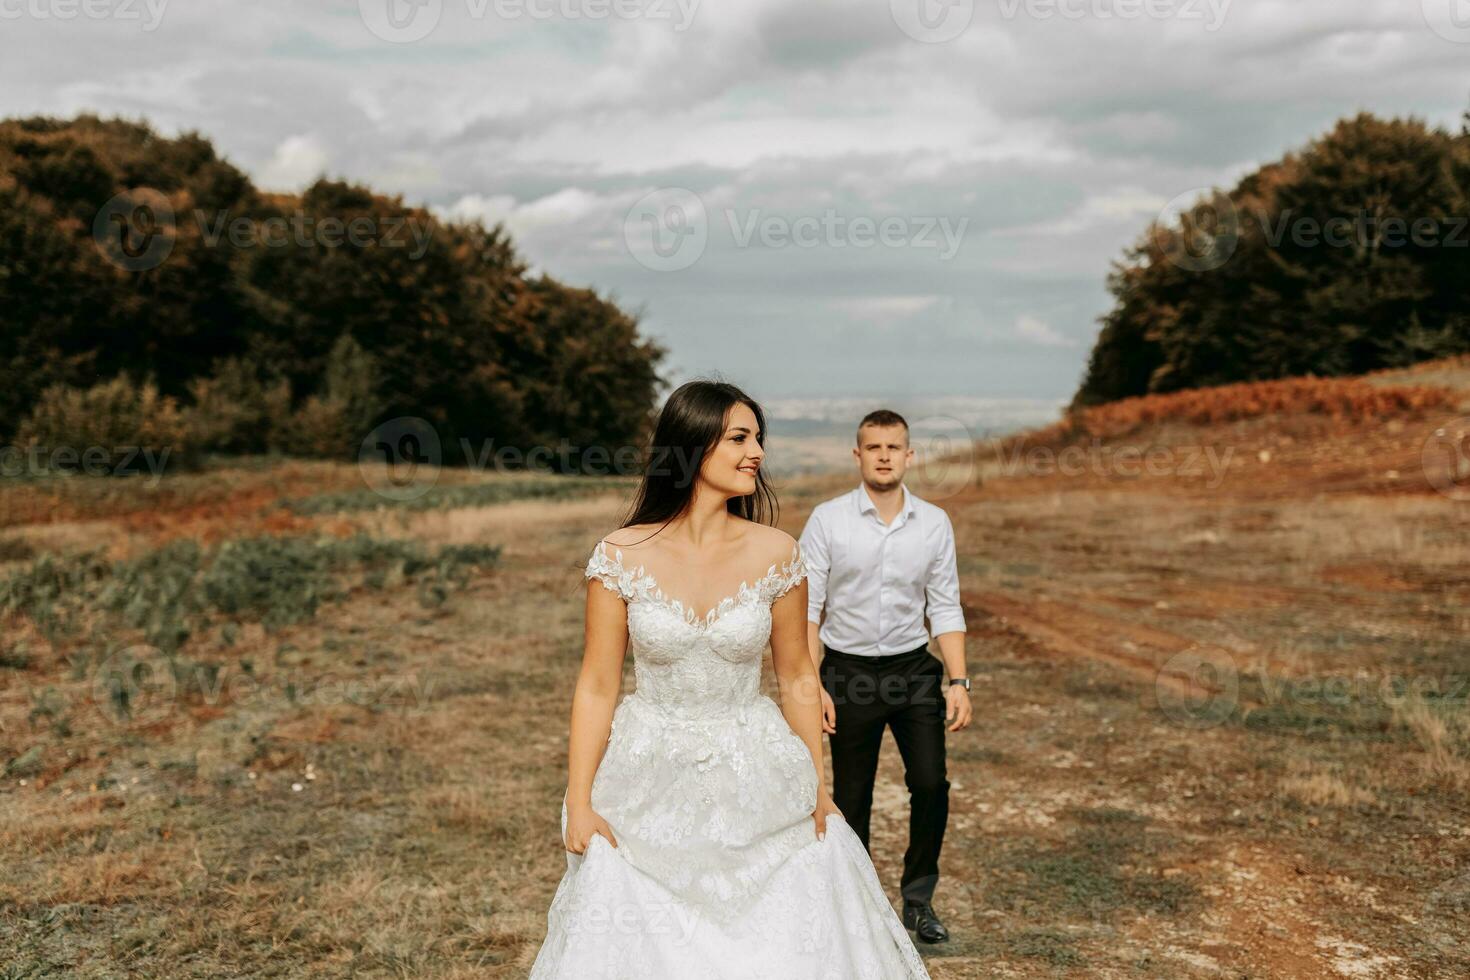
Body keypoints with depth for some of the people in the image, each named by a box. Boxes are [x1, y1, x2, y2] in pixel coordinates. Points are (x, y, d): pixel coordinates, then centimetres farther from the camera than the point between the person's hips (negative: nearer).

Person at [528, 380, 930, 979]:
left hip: (758, 786, 1)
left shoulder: (775, 553, -6)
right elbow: (596, 687, -4)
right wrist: (578, 803, -6)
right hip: (651, 789, -1)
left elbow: (797, 678, 3)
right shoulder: (620, 555, -10)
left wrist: (817, 787, 6)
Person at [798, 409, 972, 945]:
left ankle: (919, 898, 14)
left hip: (913, 667, 2)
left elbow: (945, 608, 4)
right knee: (851, 799, 7)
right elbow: (807, 607, -5)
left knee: (931, 783, -7)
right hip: (848, 671, -1)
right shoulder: (827, 519, -6)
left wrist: (959, 681, -4)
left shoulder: (934, 523, 1)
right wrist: (811, 685, -10)